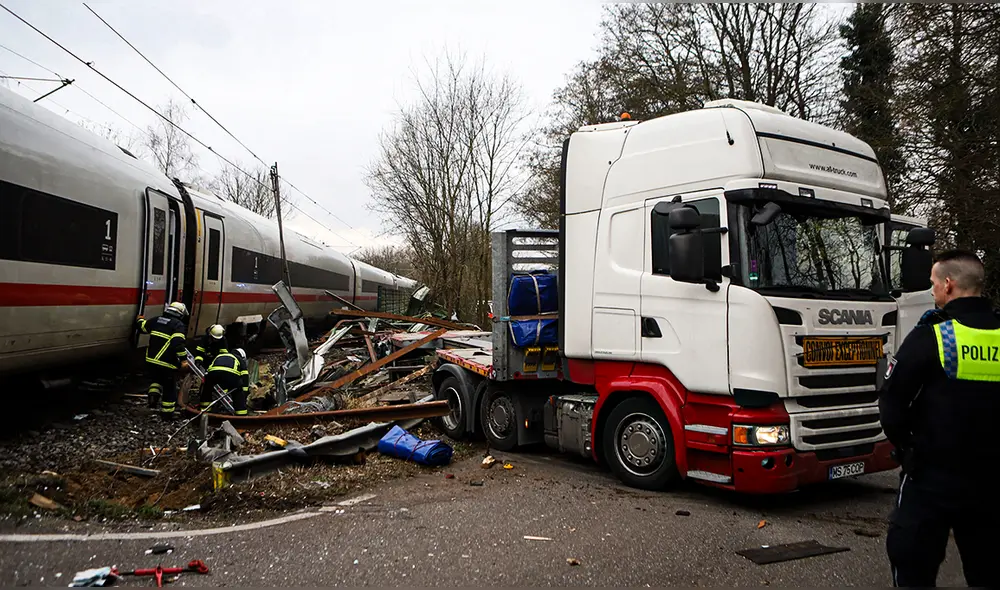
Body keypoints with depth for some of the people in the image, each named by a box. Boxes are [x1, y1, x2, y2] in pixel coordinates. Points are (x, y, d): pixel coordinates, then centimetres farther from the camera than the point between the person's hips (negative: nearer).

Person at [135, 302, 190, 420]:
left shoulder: (156, 320, 9)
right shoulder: (179, 325, -10)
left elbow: (142, 327, 27)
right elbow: (178, 343, -24)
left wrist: (140, 319, 48)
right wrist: (183, 359, -21)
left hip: (151, 361, 6)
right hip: (167, 364, -6)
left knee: (157, 379, 34)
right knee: (169, 388, 11)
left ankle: (153, 393, 8)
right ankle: (167, 413, 18)